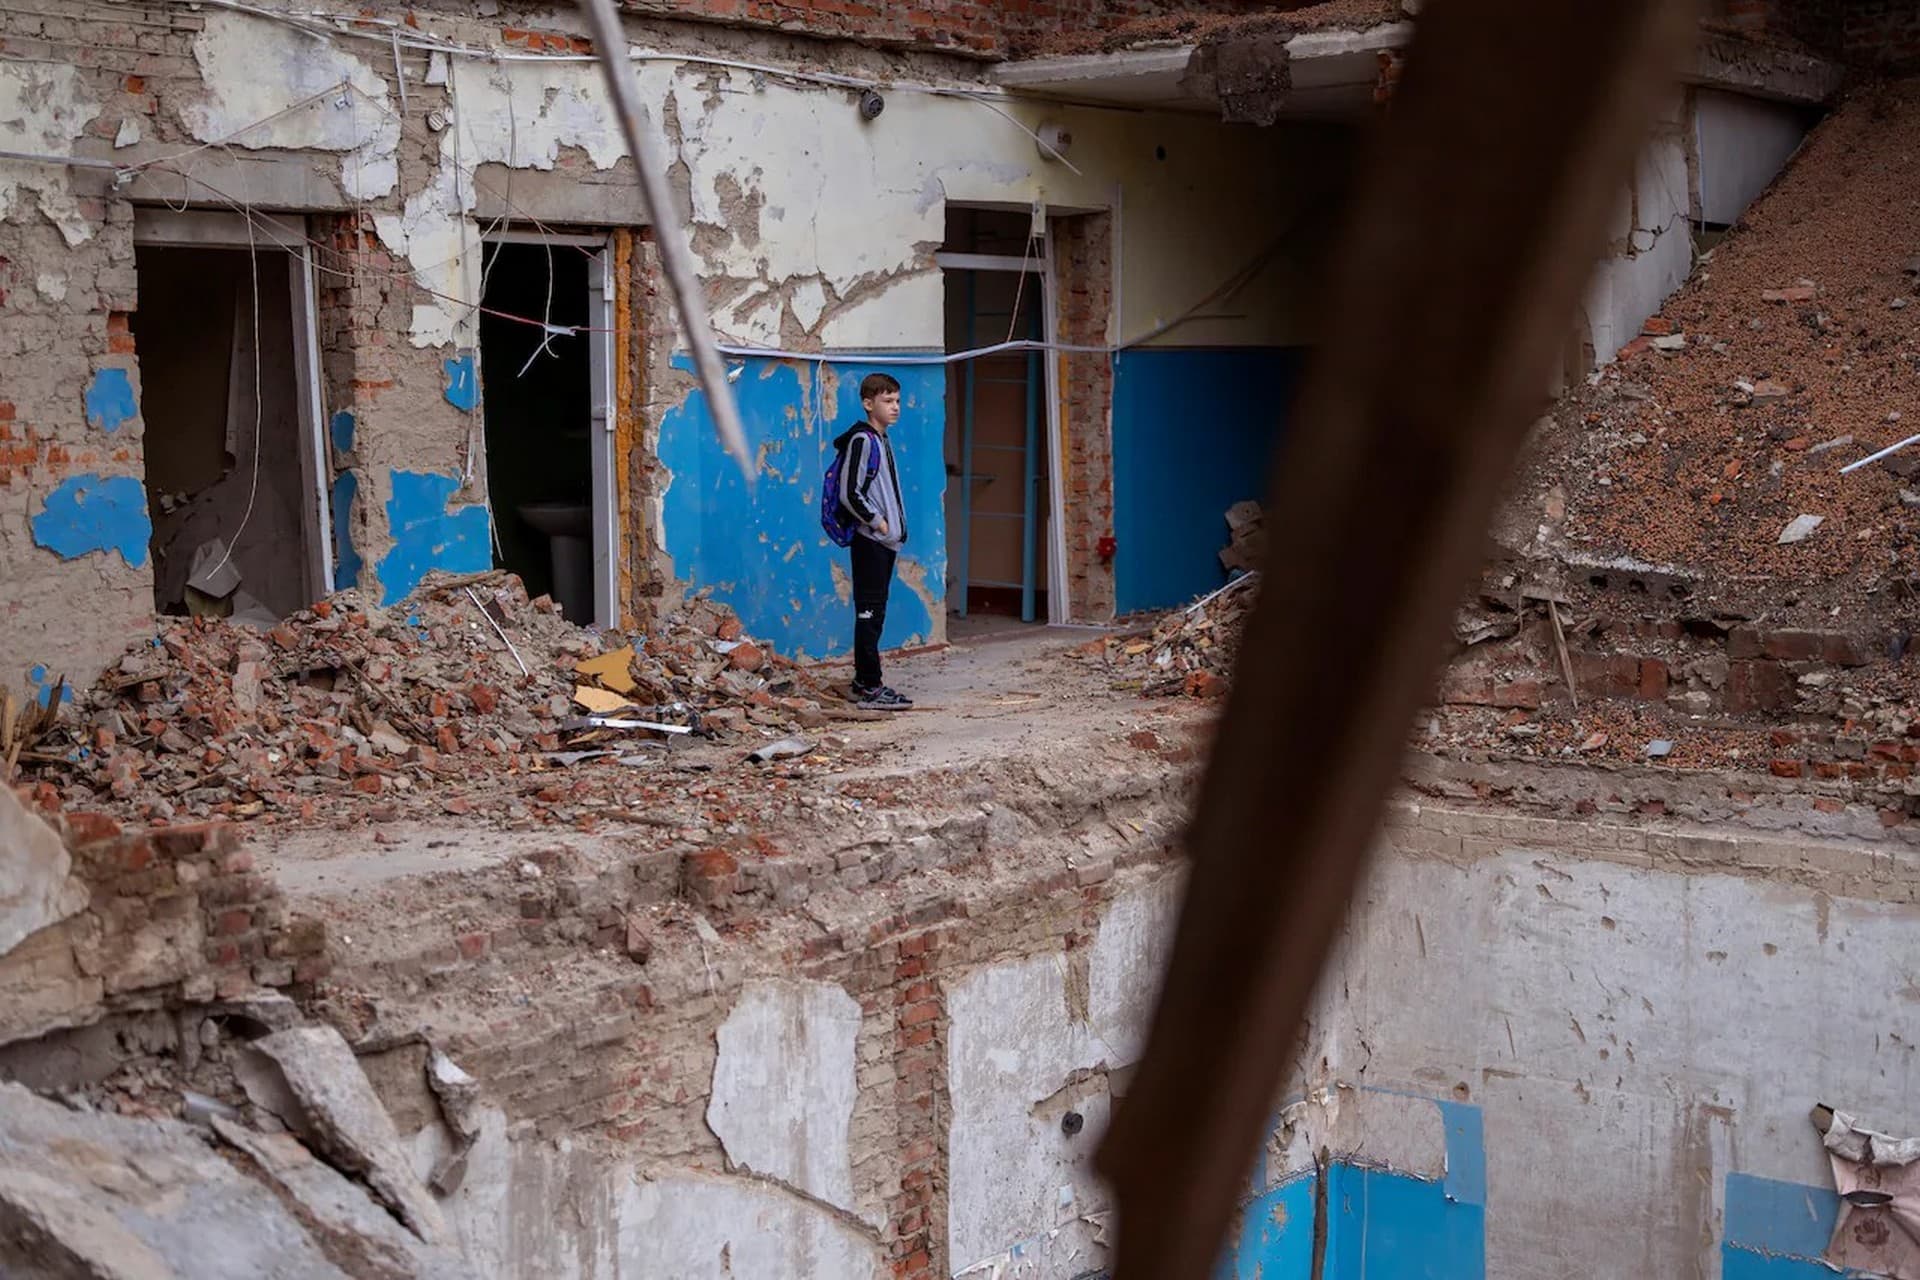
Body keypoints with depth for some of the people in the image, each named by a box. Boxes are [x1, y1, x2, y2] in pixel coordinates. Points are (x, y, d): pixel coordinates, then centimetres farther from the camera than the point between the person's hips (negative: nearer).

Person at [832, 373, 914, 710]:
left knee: (874, 613, 11)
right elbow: (850, 494, -18)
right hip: (870, 540, -9)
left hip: (885, 541, 9)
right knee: (870, 612, -8)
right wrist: (879, 522, -13)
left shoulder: (881, 440, 16)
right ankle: (869, 688, -7)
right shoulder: (862, 440, -12)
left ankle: (865, 682, 17)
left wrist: (896, 526, 13)